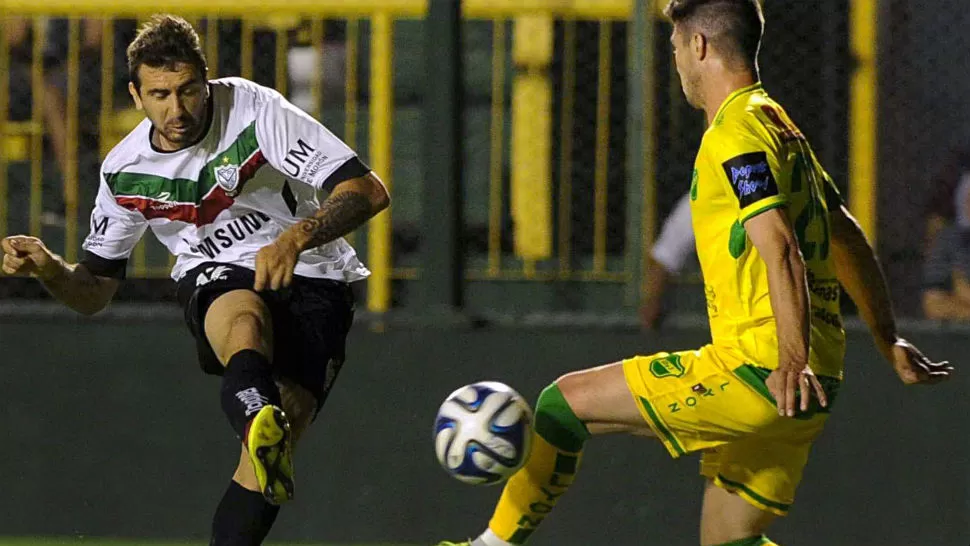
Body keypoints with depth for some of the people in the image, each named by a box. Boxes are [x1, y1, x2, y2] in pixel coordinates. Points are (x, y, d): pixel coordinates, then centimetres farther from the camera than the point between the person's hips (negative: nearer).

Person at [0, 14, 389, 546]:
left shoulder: (255, 111, -13)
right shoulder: (125, 170, 0)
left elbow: (368, 191, -16)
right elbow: (93, 291, 10)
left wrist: (296, 238, -34)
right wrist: (48, 268, -13)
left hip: (308, 280, -1)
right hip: (216, 281, 1)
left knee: (270, 457, -24)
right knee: (244, 319, -40)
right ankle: (259, 418, -72)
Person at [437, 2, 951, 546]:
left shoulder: (737, 135, -11)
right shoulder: (782, 128, 20)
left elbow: (781, 250, -22)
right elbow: (849, 240, 25)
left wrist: (793, 360, -31)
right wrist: (889, 342, 29)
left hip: (753, 371, -9)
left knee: (563, 404, 0)